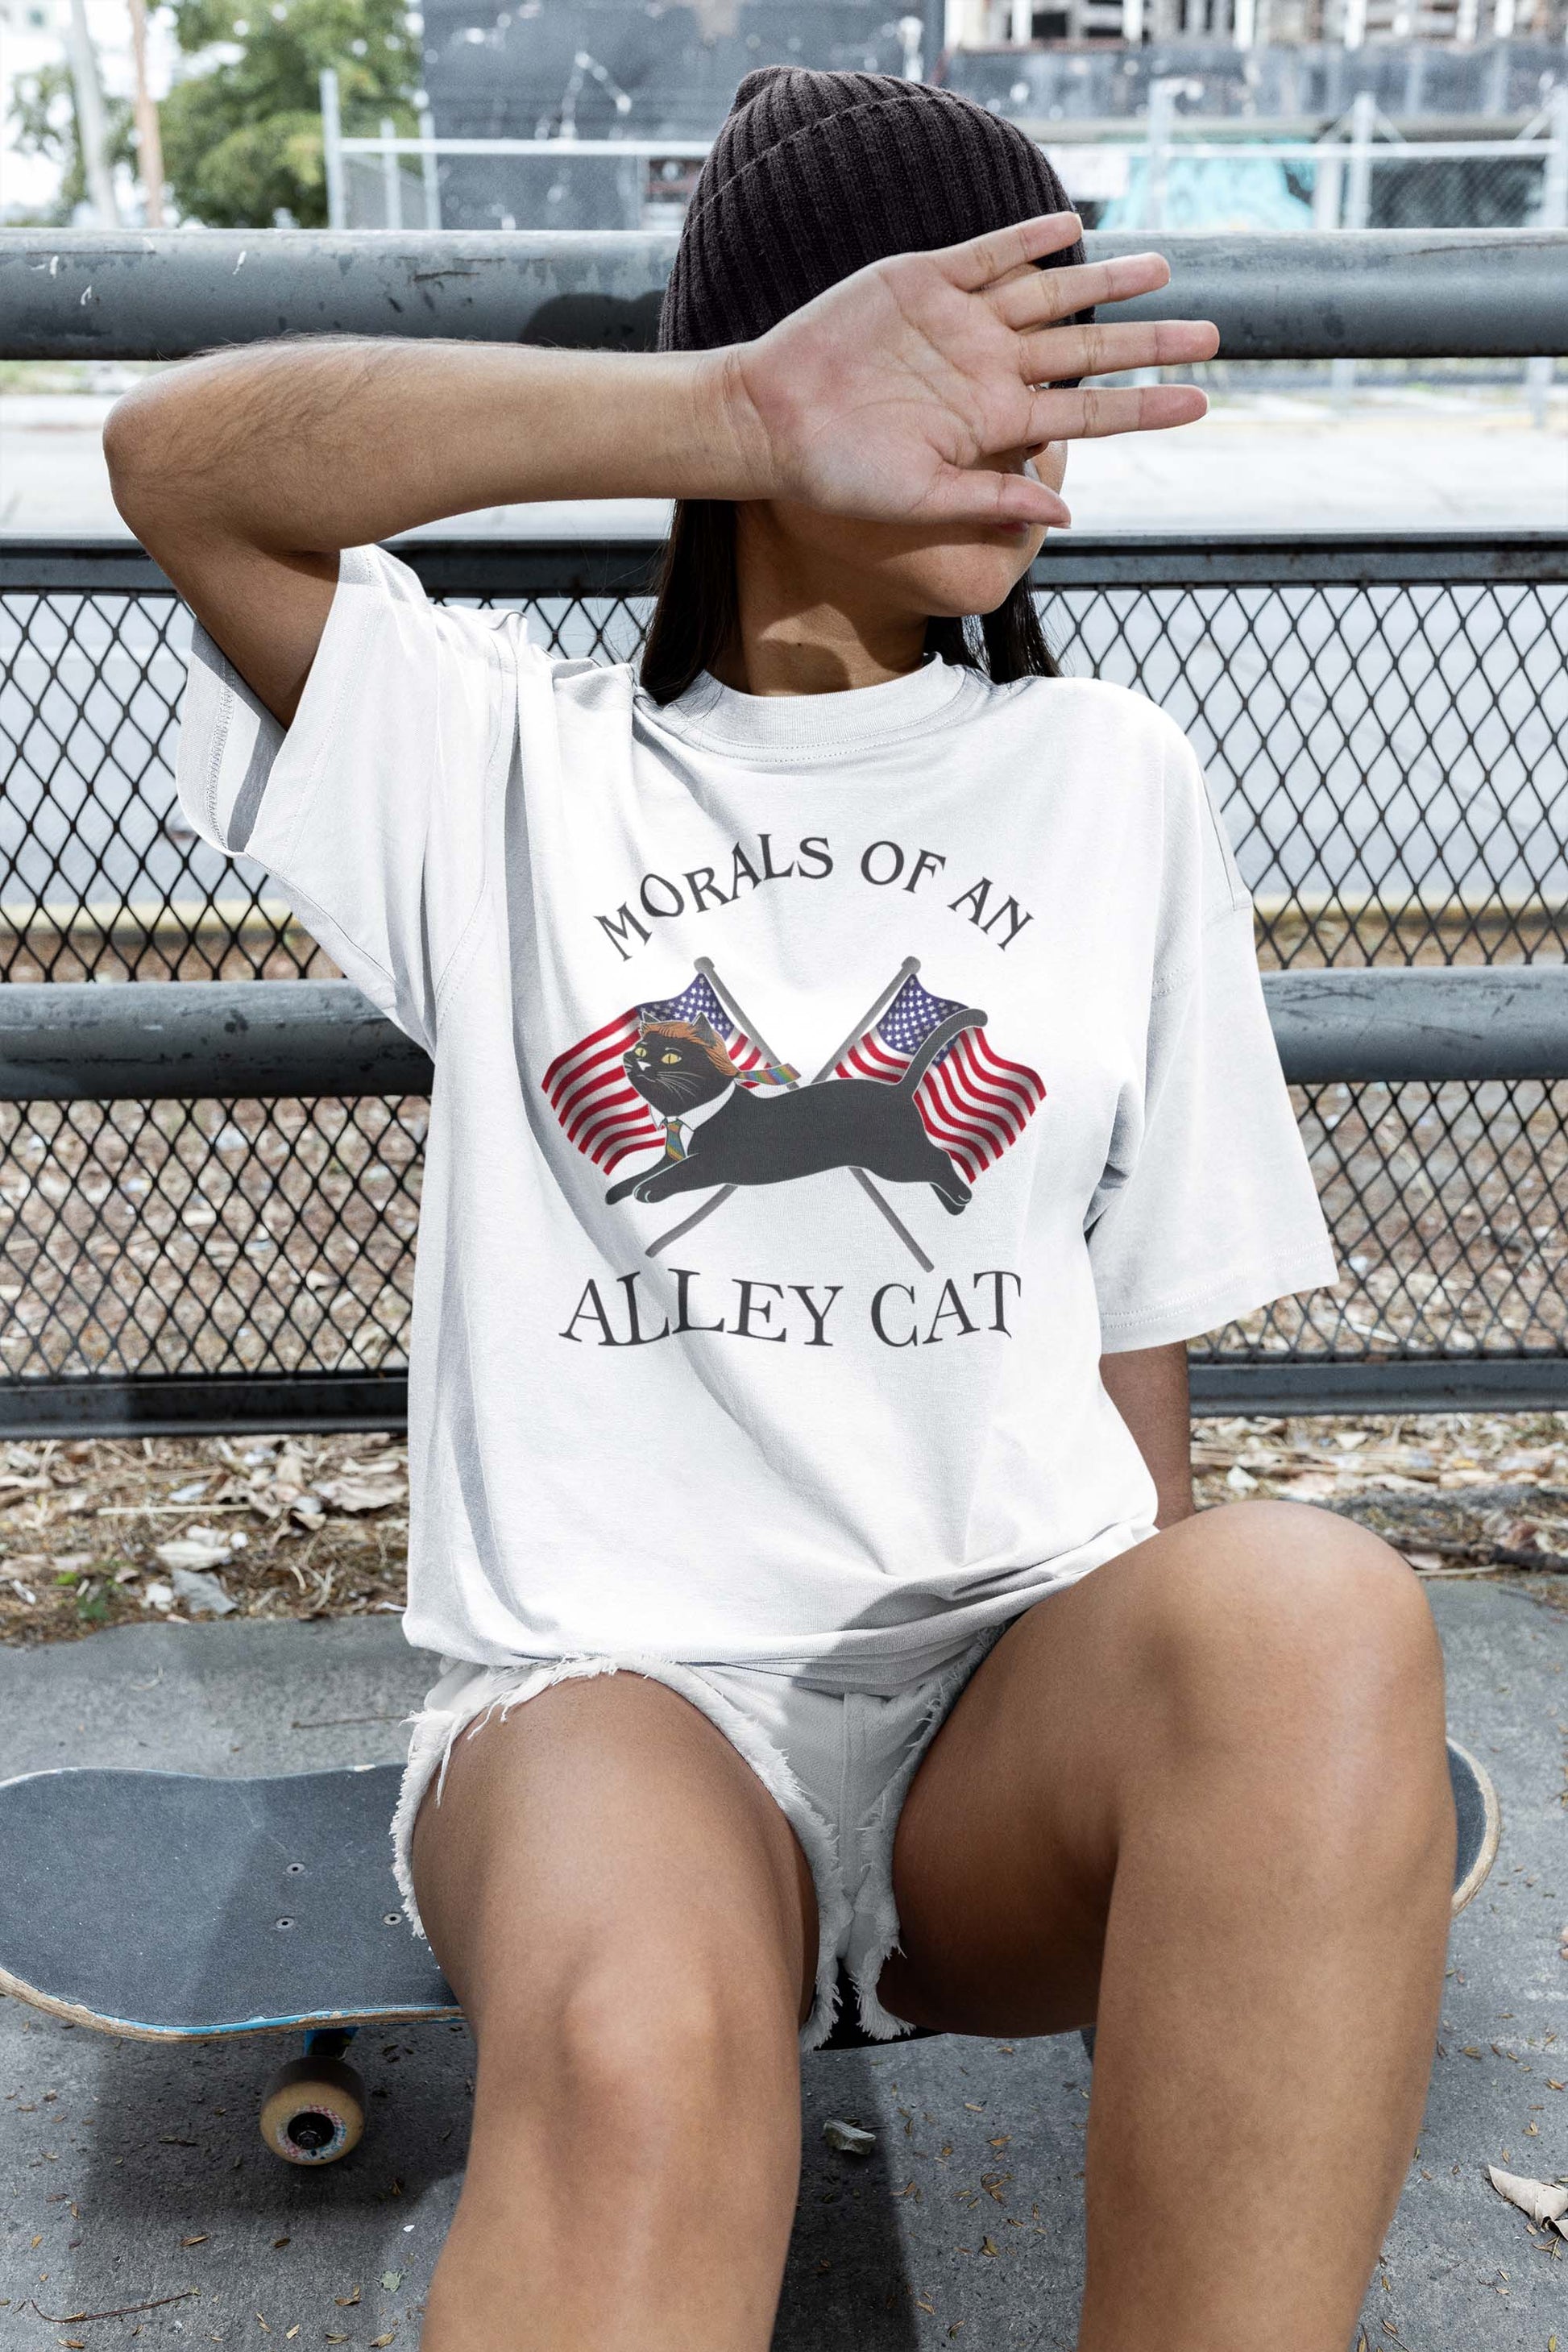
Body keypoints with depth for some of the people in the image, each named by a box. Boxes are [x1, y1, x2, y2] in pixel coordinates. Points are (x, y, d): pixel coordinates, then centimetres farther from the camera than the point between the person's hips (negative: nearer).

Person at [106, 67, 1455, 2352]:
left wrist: (1158, 1704, 6)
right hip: (608, 1683, -2)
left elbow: (1139, 1310, 14)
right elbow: (181, 457, -8)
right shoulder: (510, 762, 8)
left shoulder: (1114, 778, 13)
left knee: (1316, 1607, -33)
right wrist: (749, 411, -19)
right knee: (638, 2064, -37)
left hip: (1021, 1690, 3)